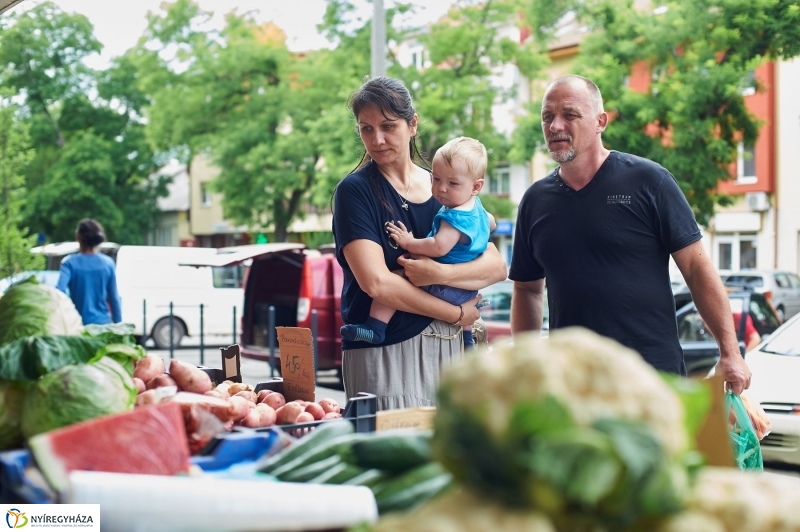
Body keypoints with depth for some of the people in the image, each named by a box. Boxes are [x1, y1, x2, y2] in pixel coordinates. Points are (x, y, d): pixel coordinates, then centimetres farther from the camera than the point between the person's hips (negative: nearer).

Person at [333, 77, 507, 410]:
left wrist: (441, 273, -18)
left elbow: (497, 267, 1)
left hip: (448, 349, 4)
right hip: (384, 354, -4)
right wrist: (457, 314, -8)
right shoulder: (355, 191, -4)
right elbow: (376, 282, -15)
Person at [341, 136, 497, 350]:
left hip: (444, 289, -11)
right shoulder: (477, 208, 6)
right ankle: (468, 341, 58)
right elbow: (491, 223, 27)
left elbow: (439, 247, -36)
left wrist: (409, 243, -24)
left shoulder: (454, 217, -24)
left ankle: (375, 328, -24)